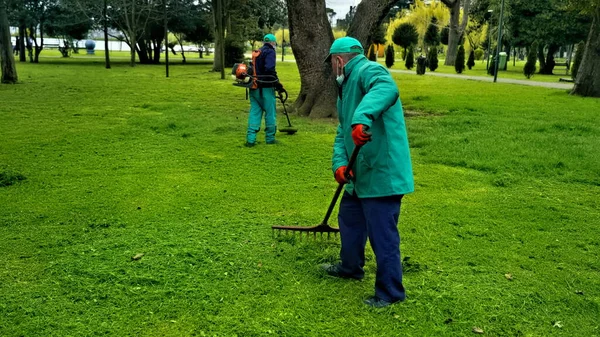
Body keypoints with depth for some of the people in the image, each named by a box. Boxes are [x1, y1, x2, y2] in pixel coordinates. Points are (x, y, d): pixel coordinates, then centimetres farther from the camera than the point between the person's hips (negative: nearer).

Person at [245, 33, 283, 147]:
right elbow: (270, 69, -22)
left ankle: (250, 139, -1)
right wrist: (277, 83, -18)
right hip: (265, 88, -7)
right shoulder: (270, 52, -8)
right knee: (270, 112, 6)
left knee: (254, 112, 7)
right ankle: (270, 138, 13)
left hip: (254, 88, 7)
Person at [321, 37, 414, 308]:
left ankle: (390, 292, 15)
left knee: (382, 235, -1)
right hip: (360, 174, 11)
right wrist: (339, 162, -5)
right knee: (349, 219, 26)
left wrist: (362, 118, -55)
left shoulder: (367, 71, -14)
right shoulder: (346, 87, 18)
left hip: (382, 174, -11)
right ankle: (350, 267, 46)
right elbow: (342, 132, 13)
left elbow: (387, 88, -39)